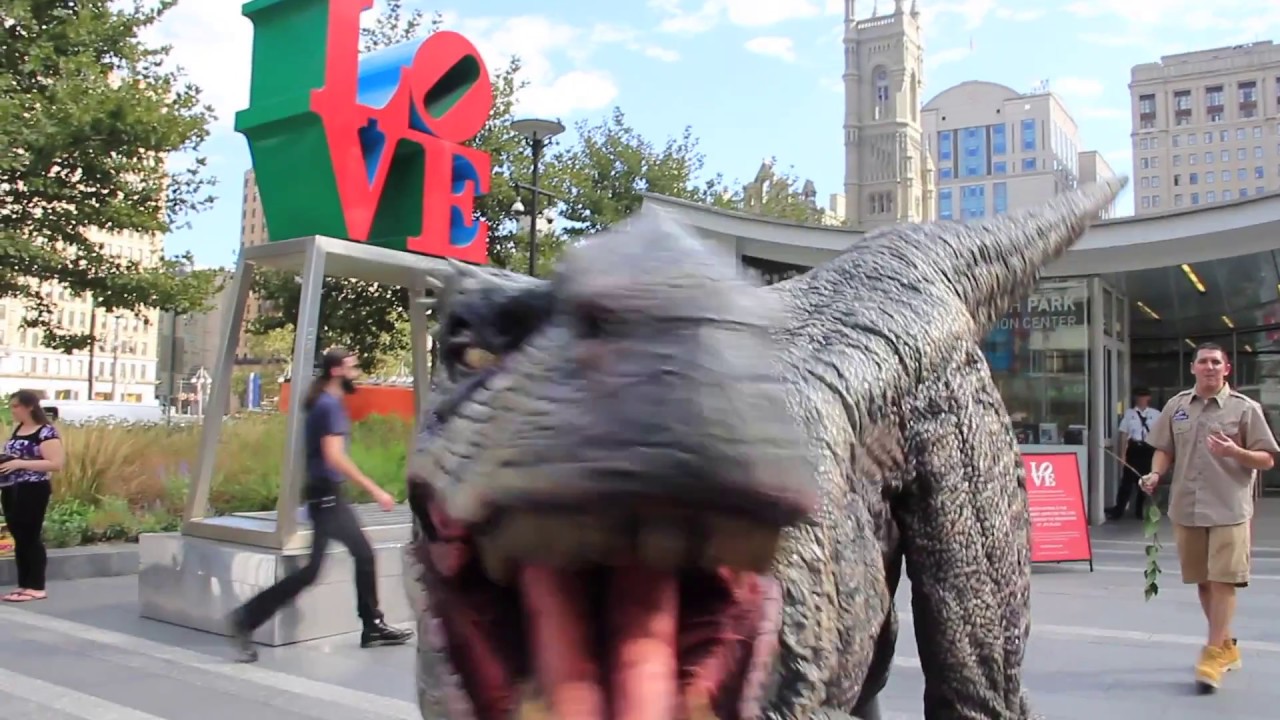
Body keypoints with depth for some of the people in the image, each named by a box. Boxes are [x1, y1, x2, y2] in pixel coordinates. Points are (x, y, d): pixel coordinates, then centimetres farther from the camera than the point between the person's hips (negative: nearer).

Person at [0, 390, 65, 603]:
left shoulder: (46, 432, -12)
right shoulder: (17, 429, 13)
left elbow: (56, 464, -19)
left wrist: (20, 464, -23)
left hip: (32, 491, -8)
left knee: (31, 537, -3)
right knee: (18, 538, 11)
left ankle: (37, 587, 4)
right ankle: (24, 585, 18)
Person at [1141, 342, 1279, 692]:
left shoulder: (1245, 408, -2)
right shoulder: (1176, 406, 8)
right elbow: (1165, 449, 15)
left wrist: (1235, 452, -20)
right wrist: (1156, 474, -5)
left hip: (1229, 509, -4)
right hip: (1186, 507, 4)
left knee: (1223, 580, -7)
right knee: (1203, 581, 12)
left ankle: (1213, 653, -1)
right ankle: (1226, 646, 28)